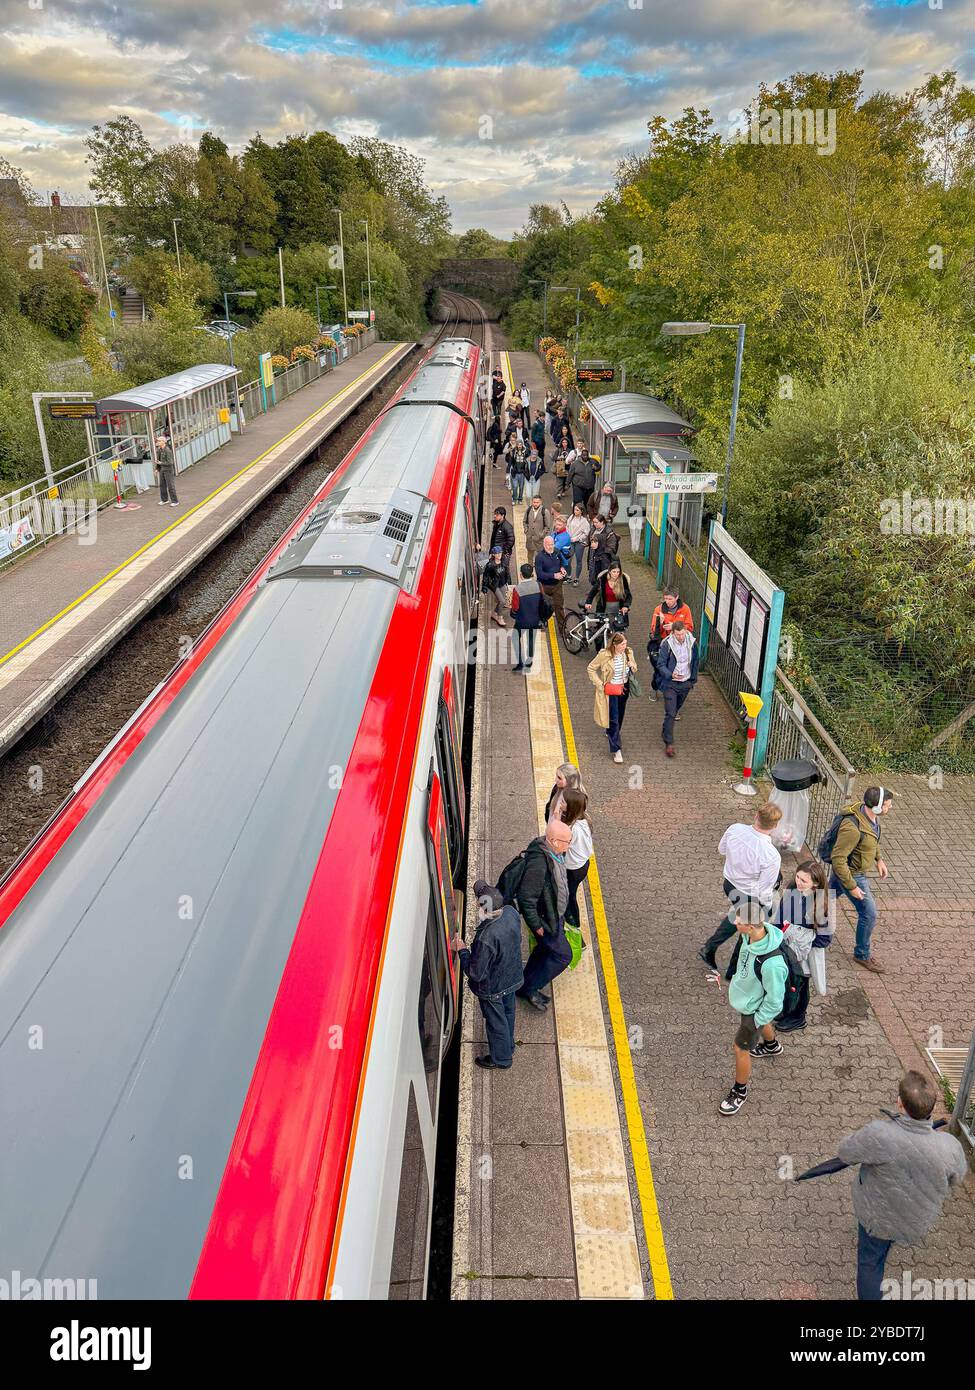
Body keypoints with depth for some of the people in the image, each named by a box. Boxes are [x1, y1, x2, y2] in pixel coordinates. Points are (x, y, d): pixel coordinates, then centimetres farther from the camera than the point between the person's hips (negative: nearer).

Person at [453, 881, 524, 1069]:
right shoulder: (511, 912, -22)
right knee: (508, 1014, 31)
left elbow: (476, 973, -30)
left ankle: (501, 1060, 46)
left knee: (496, 1022, 21)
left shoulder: (486, 938, -43)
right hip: (512, 978, 6)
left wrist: (461, 949, -19)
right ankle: (509, 1048, 56)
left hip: (492, 988, -6)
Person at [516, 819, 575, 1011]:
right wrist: (536, 925, -20)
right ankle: (529, 989, 19)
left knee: (544, 950, 23)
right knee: (563, 955, 4)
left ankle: (525, 987, 41)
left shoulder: (553, 852, -6)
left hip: (555, 913, 9)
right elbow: (526, 897, -30)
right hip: (545, 918, -9)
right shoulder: (538, 863, -37)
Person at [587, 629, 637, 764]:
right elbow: (591, 668, -8)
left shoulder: (628, 652, -8)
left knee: (620, 716, 22)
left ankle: (611, 733, 50)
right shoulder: (604, 655, -21)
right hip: (610, 690, -5)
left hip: (624, 688, 5)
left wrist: (633, 666, -17)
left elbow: (634, 671, 7)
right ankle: (616, 750, 2)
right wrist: (600, 684, -14)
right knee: (613, 719, -4)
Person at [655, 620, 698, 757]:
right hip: (670, 684, -4)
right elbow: (660, 664, -14)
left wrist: (693, 679, 12)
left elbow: (695, 662, 9)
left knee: (677, 708, 23)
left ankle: (665, 728, 48)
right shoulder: (666, 645, -17)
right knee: (670, 714, -9)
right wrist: (671, 674, -31)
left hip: (686, 683, 5)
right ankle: (668, 743, -3)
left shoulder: (692, 642, -5)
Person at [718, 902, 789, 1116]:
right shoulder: (751, 935, -23)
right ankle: (772, 1045, 69)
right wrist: (736, 979, 15)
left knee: (741, 1049, 12)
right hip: (744, 995, 7)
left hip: (755, 1008, -7)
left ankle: (740, 1091, 38)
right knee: (762, 1024, 36)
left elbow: (775, 999, -28)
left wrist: (757, 1021, -15)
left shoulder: (772, 963, -45)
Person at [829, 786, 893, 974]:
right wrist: (851, 887, -26)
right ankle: (862, 954, 23)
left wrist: (879, 859, 13)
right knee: (869, 914, 3)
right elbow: (837, 858, -32)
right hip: (852, 873, -9)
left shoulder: (871, 814, -11)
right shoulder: (853, 828, -39)